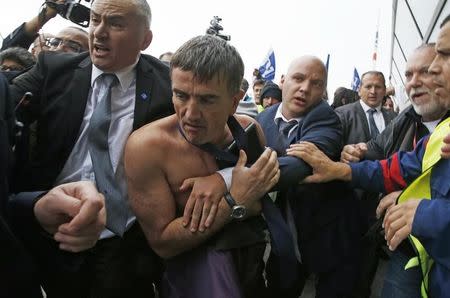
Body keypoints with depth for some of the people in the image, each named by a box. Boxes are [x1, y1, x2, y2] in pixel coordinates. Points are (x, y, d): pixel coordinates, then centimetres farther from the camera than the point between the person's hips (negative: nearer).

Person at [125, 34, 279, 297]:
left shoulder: (249, 128, -10)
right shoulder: (145, 146, -22)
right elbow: (162, 242, -19)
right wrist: (235, 202, -27)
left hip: (254, 255, 5)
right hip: (197, 264, -4)